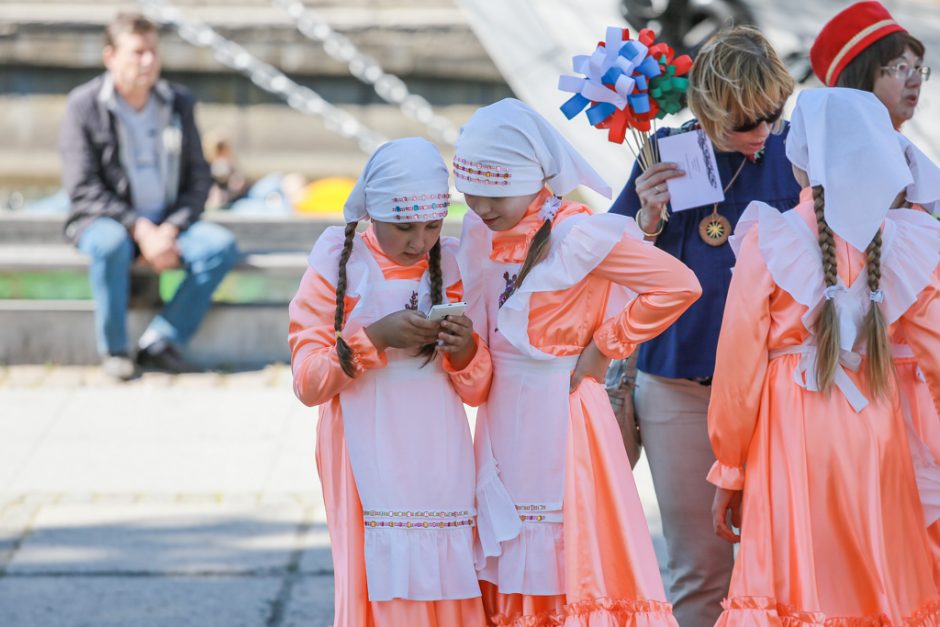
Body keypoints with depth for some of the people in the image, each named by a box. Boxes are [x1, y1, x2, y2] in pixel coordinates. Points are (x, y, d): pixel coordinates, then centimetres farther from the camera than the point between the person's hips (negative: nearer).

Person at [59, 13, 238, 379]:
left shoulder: (178, 102, 7)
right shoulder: (84, 105, -5)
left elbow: (199, 179, 6)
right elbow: (82, 188, -11)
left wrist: (169, 230, -11)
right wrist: (140, 229, -20)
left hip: (167, 224, 4)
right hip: (104, 220, -4)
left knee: (222, 245, -24)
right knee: (112, 243, -39)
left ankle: (160, 340, -22)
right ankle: (113, 350, -20)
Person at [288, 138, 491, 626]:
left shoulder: (450, 265, 8)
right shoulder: (339, 265, -1)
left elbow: (478, 392, 12)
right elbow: (308, 381, -6)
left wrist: (464, 351, -9)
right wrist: (375, 337, -18)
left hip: (443, 470, 3)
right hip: (372, 471, -3)